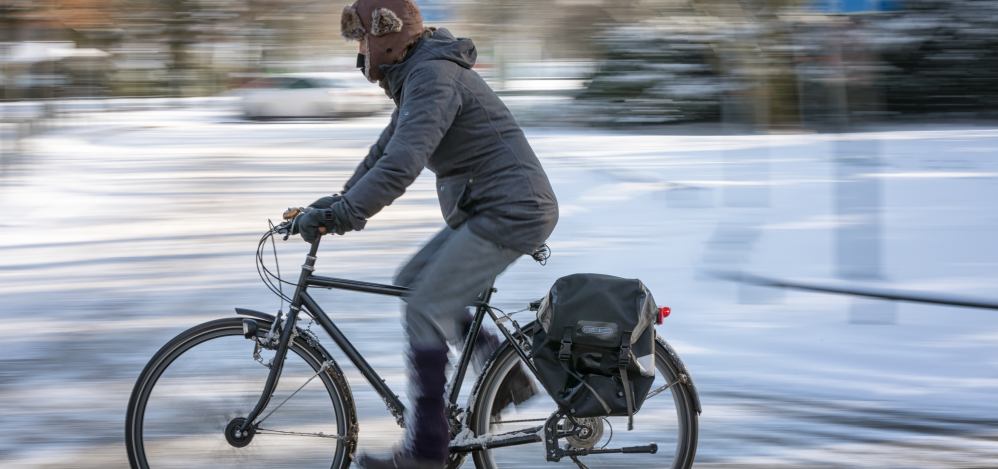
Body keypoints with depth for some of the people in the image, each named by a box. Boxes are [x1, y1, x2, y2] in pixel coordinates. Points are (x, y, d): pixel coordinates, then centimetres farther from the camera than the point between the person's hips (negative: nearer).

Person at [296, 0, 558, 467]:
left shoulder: (434, 79, -19)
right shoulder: (416, 78, 15)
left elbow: (401, 165, -30)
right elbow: (385, 151, 22)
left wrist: (338, 214, -31)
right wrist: (339, 201, 13)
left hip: (511, 211, -11)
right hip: (484, 209, 11)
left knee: (425, 310, -11)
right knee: (412, 281, 14)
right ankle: (507, 374, 14)